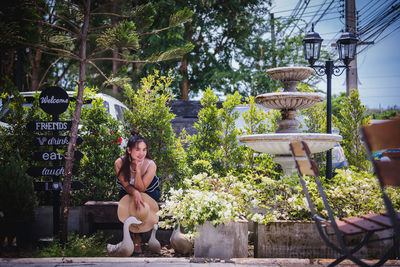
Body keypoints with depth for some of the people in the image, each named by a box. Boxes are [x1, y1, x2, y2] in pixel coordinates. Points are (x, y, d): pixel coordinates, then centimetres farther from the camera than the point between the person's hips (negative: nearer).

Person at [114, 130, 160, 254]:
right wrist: (135, 193, -43)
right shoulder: (119, 163, -28)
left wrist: (138, 169, -44)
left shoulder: (150, 165, -32)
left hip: (149, 192, -1)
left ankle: (137, 240, -6)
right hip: (127, 192, 1)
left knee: (142, 208, -27)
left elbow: (141, 188, -30)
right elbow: (126, 185, -19)